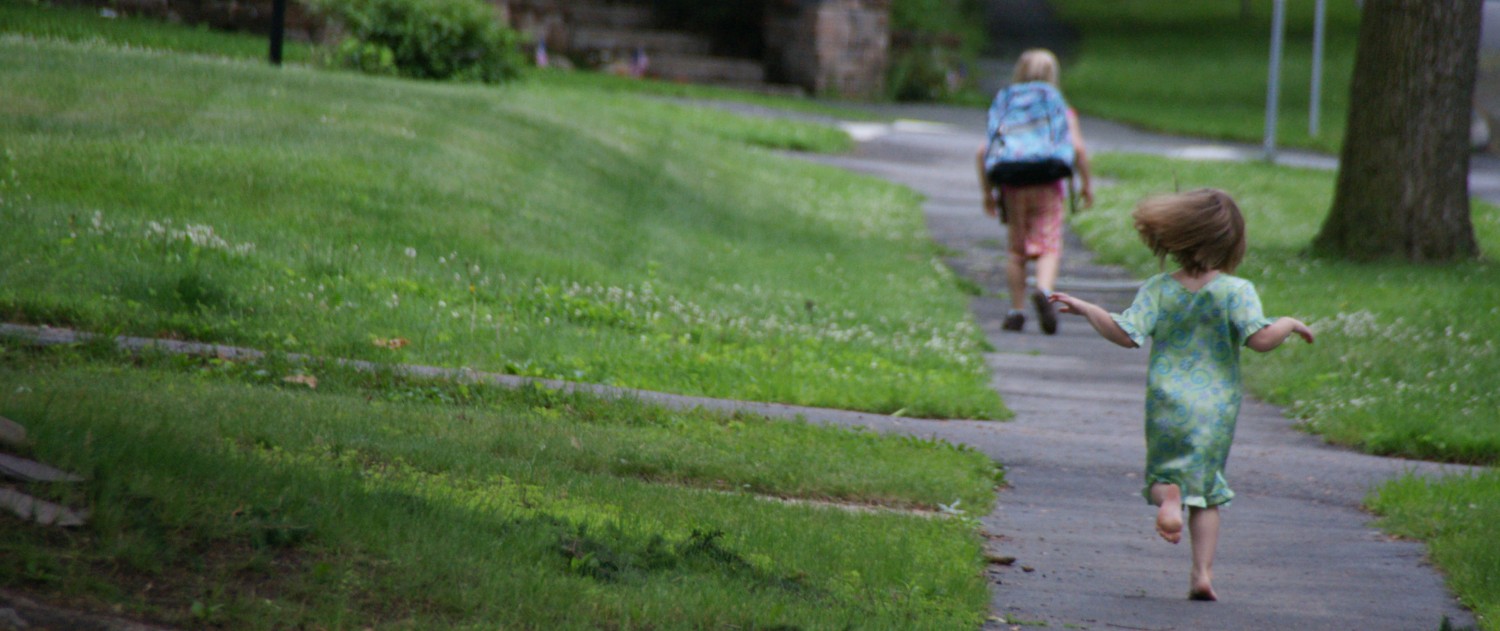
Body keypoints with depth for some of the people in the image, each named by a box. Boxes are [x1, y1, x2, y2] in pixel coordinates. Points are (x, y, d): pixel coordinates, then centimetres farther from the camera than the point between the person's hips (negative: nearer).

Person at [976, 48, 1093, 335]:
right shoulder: (1062, 112, 5)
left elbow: (983, 152, 3)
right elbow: (1077, 148, -6)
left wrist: (987, 192, 10)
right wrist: (1086, 183, 6)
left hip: (1013, 189, 2)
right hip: (1047, 187, -2)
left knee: (1016, 249, 12)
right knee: (1049, 247, -3)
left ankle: (1016, 311, 12)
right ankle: (1044, 290, -32)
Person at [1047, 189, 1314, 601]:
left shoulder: (1158, 289, -4)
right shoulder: (1236, 291, -9)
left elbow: (1126, 335, -8)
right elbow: (1260, 339, -18)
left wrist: (1086, 309, 5)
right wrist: (1289, 324, 2)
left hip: (1167, 403, 0)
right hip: (1217, 408, 0)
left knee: (1161, 475, 18)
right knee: (1206, 491, 11)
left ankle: (1168, 494, -19)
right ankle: (1203, 574, 2)